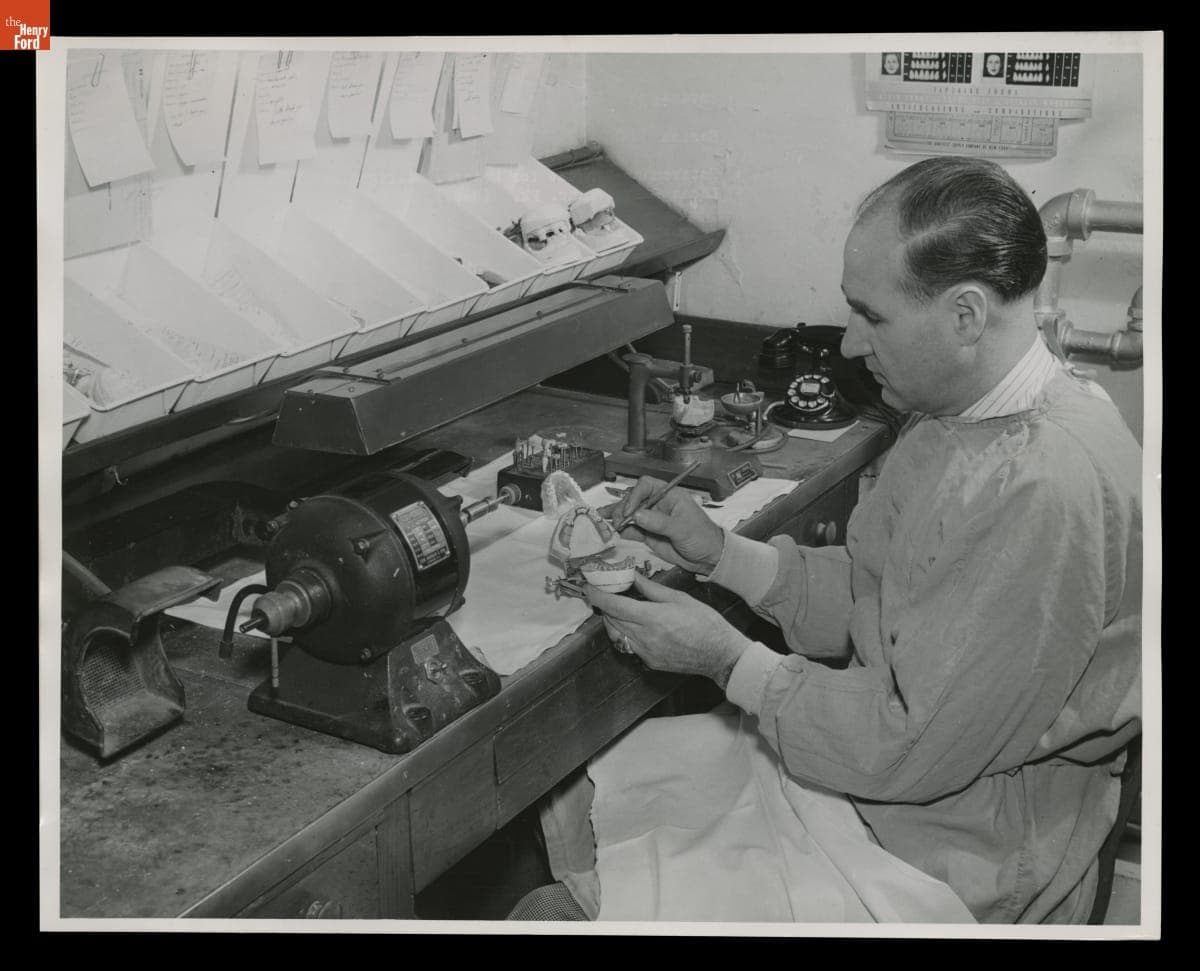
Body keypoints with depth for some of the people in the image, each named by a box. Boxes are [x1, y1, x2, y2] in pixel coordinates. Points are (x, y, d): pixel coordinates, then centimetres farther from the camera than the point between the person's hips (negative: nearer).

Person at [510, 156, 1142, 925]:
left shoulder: (1045, 493, -30)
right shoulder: (961, 416, 1)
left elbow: (915, 747, -27)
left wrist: (729, 660, -17)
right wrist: (720, 553, -1)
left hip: (946, 866, -8)